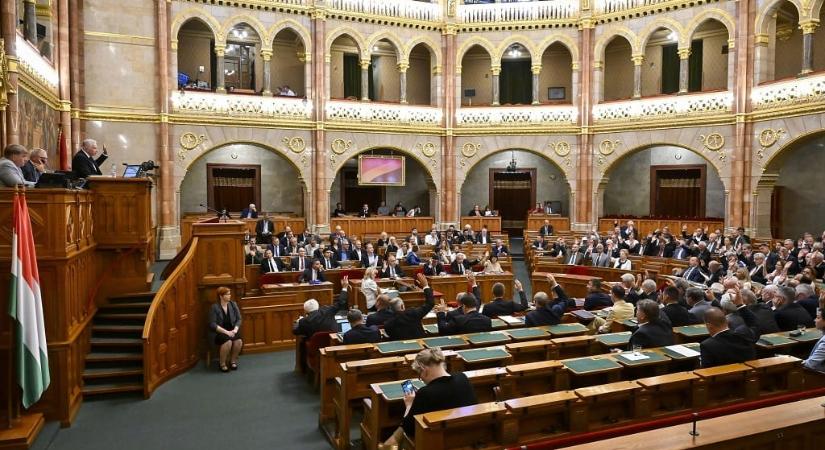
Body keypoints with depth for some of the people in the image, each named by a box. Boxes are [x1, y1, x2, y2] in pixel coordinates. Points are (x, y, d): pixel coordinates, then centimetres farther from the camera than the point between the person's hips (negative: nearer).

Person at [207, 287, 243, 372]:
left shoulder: (233, 304, 4)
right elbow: (212, 324, -14)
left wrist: (235, 329, -14)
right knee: (228, 342, -34)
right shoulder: (214, 307, -10)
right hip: (218, 332, -4)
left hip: (232, 331, 4)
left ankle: (233, 361, -1)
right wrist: (226, 332, -22)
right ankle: (222, 363, -10)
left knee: (239, 341, -27)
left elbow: (239, 319, 5)